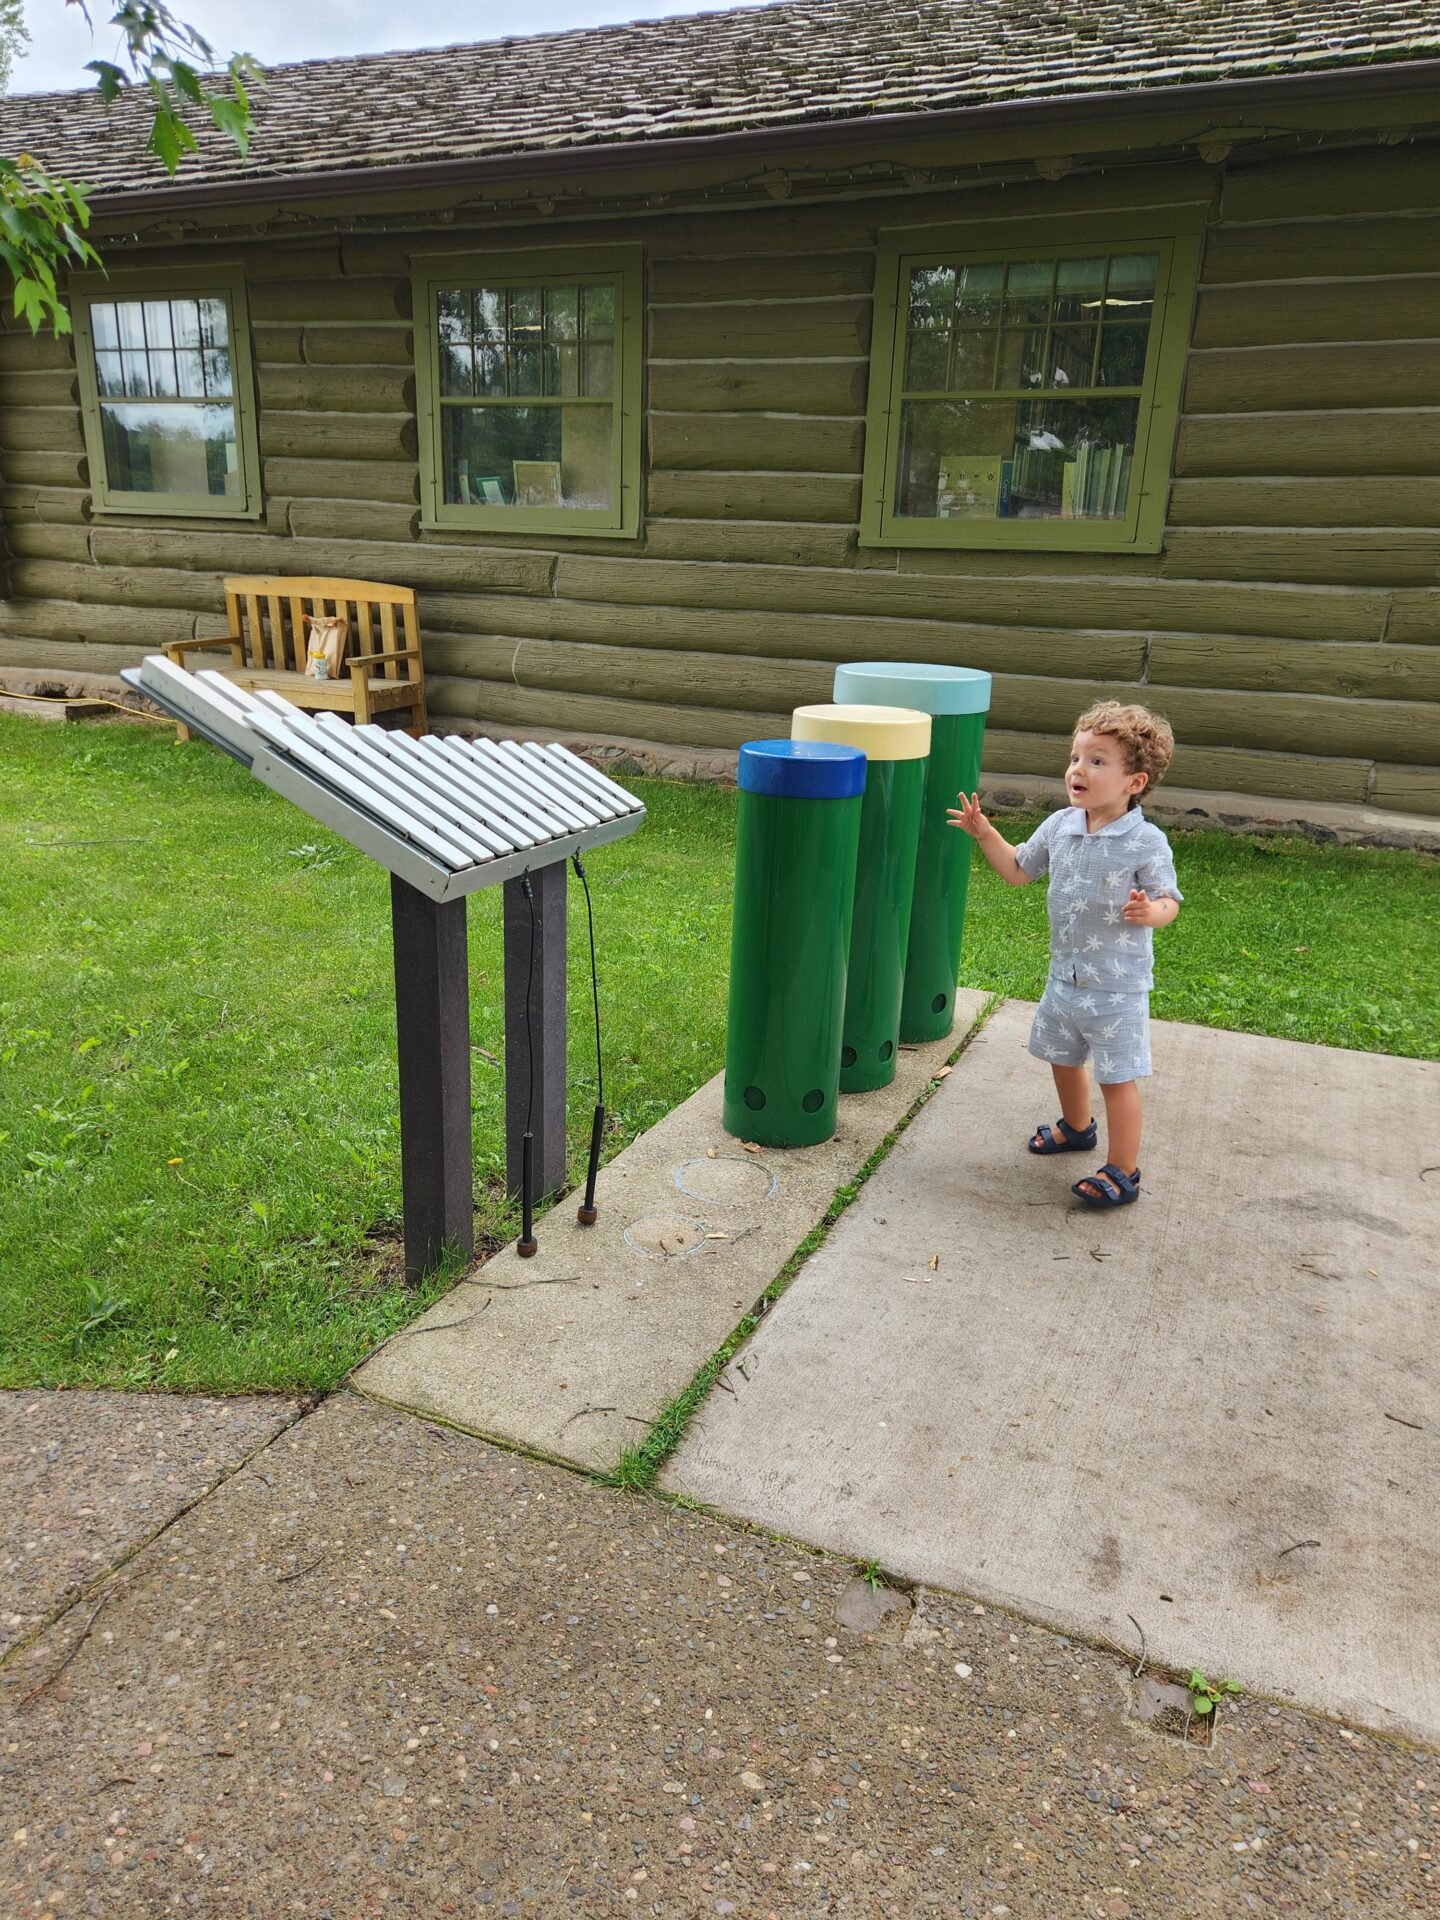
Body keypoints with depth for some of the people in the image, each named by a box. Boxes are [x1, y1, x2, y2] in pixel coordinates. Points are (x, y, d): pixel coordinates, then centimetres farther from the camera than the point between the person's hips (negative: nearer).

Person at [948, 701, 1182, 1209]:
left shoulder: (1146, 842, -17)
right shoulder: (1059, 826, -1)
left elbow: (1169, 902, -11)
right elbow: (1018, 871, 12)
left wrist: (1149, 912, -33)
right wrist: (985, 833, 2)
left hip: (1117, 987, -7)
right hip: (1064, 974, 7)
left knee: (1117, 1077, 1)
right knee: (1063, 1059, 25)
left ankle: (1123, 1173, 15)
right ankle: (1076, 1127, 51)